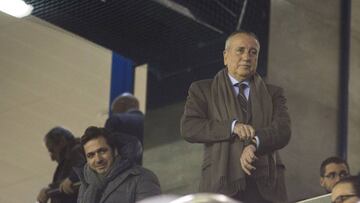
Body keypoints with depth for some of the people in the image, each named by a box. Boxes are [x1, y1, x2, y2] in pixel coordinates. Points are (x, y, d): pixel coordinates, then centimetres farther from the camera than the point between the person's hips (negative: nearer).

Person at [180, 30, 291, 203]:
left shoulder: (273, 93, 20)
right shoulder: (202, 90, 14)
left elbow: (283, 131, 4)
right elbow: (188, 127, -1)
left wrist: (254, 144, -17)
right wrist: (232, 126, -12)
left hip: (266, 187, 2)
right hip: (221, 185, -2)